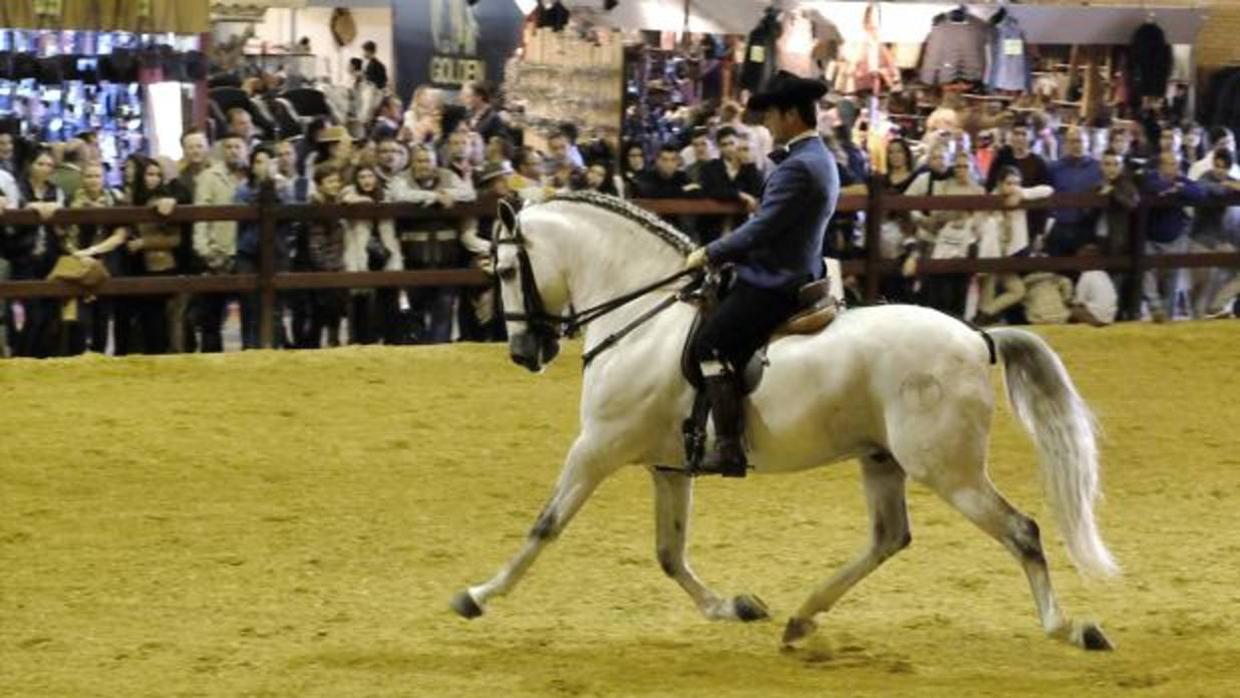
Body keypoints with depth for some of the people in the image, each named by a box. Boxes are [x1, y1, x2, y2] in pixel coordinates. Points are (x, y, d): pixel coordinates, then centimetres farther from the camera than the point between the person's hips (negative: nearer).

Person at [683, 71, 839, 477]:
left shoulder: (798, 168, -19)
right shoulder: (821, 159, 14)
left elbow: (760, 230, -22)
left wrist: (709, 255, -10)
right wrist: (722, 253, 15)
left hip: (774, 285, -11)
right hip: (799, 274, 11)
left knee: (711, 343, -16)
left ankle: (729, 446, -20)